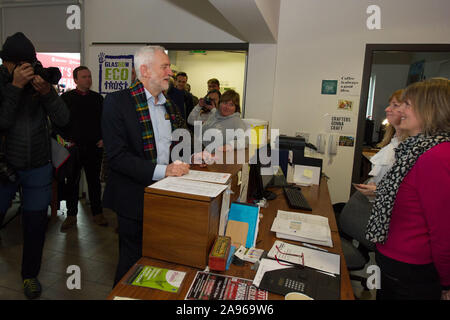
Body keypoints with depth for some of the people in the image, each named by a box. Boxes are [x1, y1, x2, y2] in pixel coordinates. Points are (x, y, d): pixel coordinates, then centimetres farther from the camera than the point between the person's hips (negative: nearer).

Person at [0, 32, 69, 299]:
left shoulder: (40, 81, 1)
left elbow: (63, 119, -8)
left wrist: (47, 92, -23)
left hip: (38, 168, 2)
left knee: (36, 224, 9)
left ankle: (30, 275, 29)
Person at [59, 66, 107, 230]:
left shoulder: (97, 98, 8)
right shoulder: (66, 98, 1)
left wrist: (103, 138, 2)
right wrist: (67, 139, -5)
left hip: (95, 146, 2)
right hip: (74, 147, -1)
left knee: (94, 180, 9)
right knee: (72, 181, 6)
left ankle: (97, 213, 19)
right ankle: (71, 215, 19)